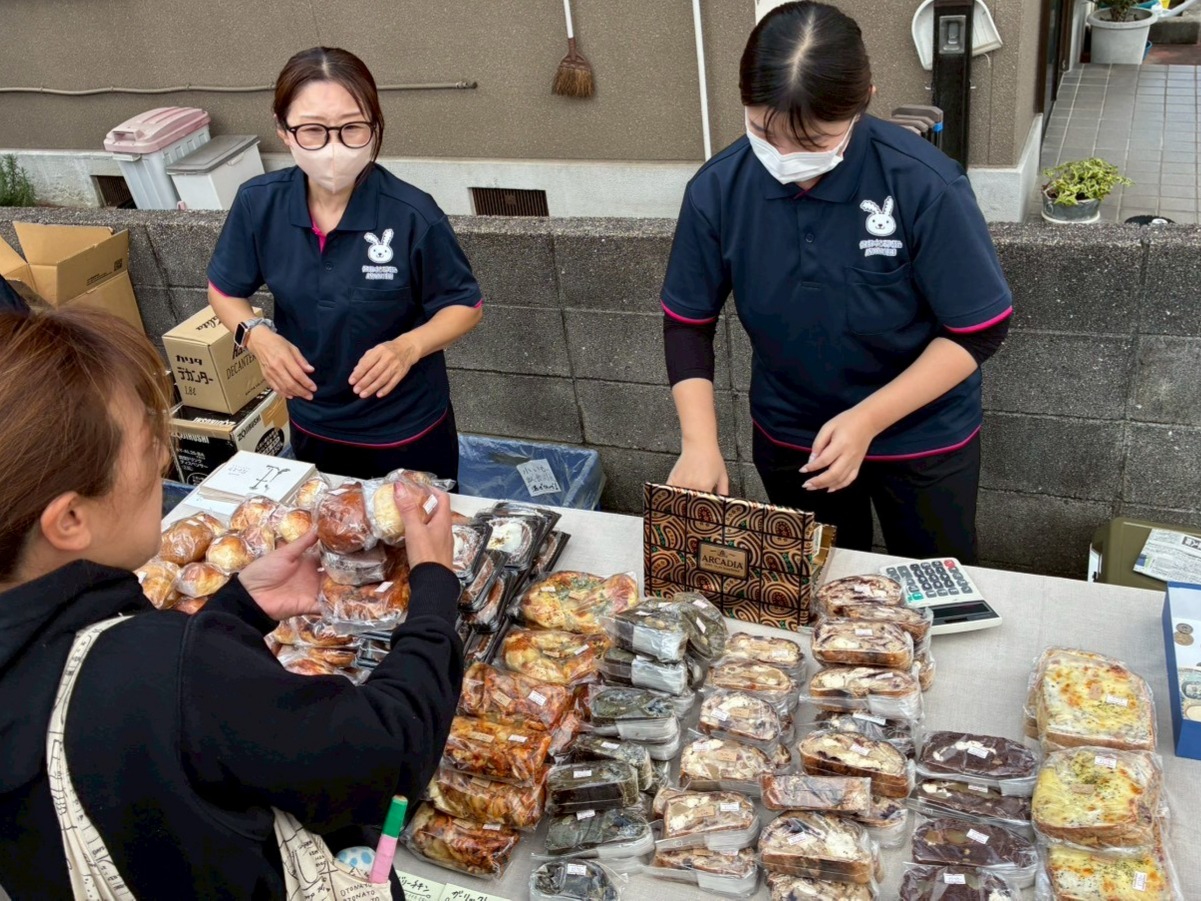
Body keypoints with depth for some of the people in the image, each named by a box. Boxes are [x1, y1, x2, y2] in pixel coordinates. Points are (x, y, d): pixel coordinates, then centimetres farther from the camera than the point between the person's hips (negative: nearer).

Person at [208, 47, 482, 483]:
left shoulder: (413, 215, -25)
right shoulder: (259, 203, -14)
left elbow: (464, 305, -12)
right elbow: (225, 289, 2)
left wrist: (409, 346, -29)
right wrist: (258, 335, -18)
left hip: (408, 431, -3)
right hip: (312, 428, 4)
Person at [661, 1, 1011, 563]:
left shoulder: (925, 185, -27)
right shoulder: (717, 188, -18)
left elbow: (979, 330, -19)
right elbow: (687, 322, -7)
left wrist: (868, 419, -27)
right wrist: (699, 442, -20)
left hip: (921, 438, -2)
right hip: (788, 440, 3)